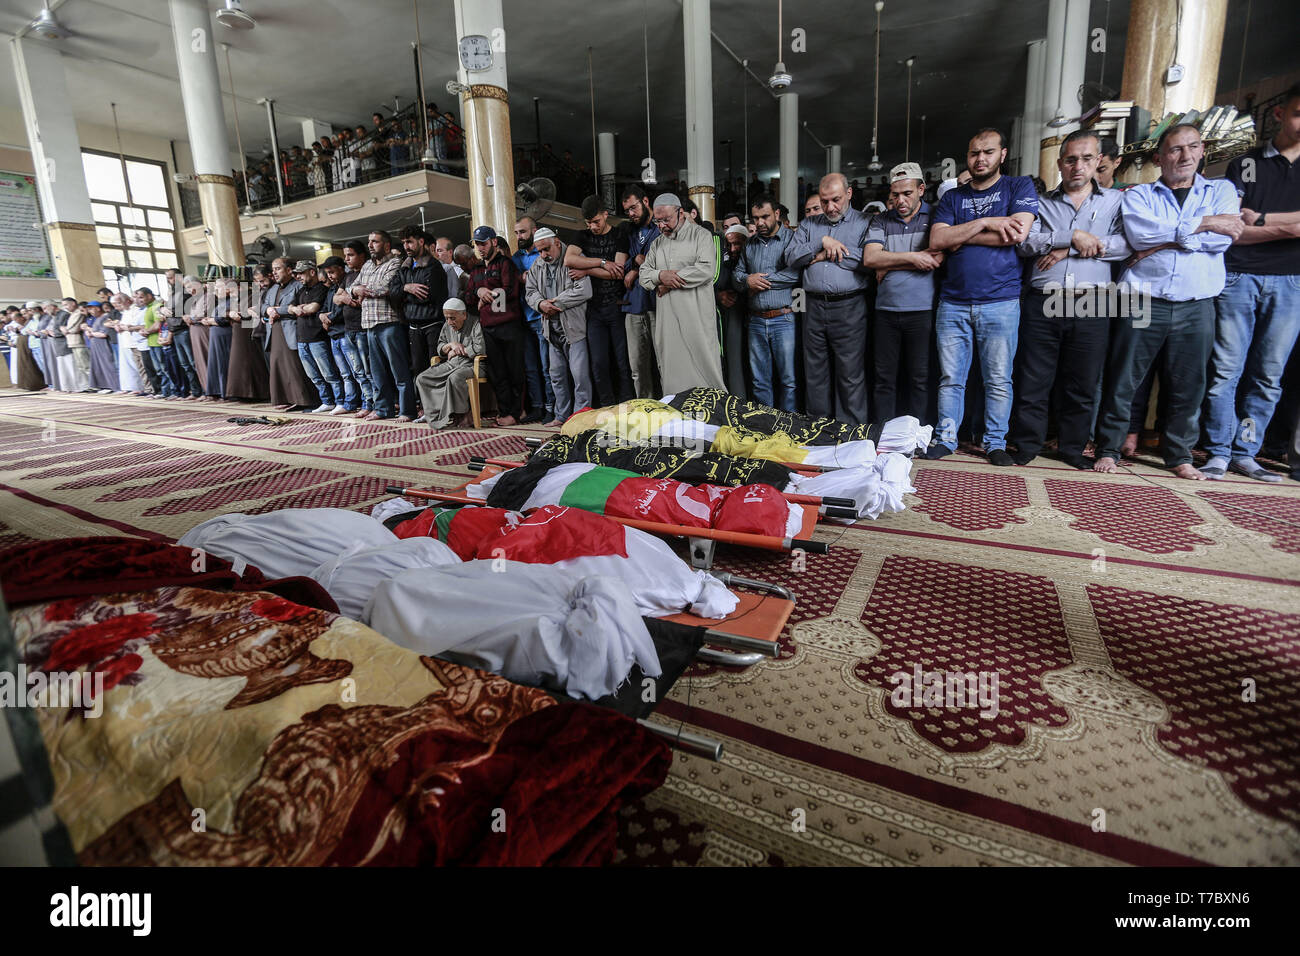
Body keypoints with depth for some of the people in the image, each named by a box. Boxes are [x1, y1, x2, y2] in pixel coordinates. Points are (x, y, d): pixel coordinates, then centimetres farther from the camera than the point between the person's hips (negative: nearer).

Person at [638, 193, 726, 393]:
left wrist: (670, 281, -9)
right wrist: (660, 276, -9)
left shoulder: (700, 235, 2)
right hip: (667, 319, 5)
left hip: (697, 317, -5)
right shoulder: (657, 243, 20)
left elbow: (707, 269, -13)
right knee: (672, 370, 5)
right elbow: (643, 275, 14)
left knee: (704, 363, -5)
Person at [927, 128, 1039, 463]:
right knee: (950, 378, 4)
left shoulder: (1019, 187, 8)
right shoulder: (952, 197, 14)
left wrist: (960, 236, -5)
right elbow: (937, 240, -2)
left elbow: (1018, 232, -10)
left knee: (999, 381, 2)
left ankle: (996, 442, 13)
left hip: (1000, 301, -2)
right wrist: (985, 223, -10)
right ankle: (946, 438, 14)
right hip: (953, 302, 2)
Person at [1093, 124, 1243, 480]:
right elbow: (1139, 234, -11)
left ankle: (1180, 456, 17)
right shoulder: (1138, 195, 10)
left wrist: (1164, 241, -7)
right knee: (1122, 381, -2)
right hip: (1143, 301, -2)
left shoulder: (1221, 190, 15)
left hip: (1196, 306, 2)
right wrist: (1204, 223, -6)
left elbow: (1223, 237, -3)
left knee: (1189, 386, 5)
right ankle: (1108, 449, 10)